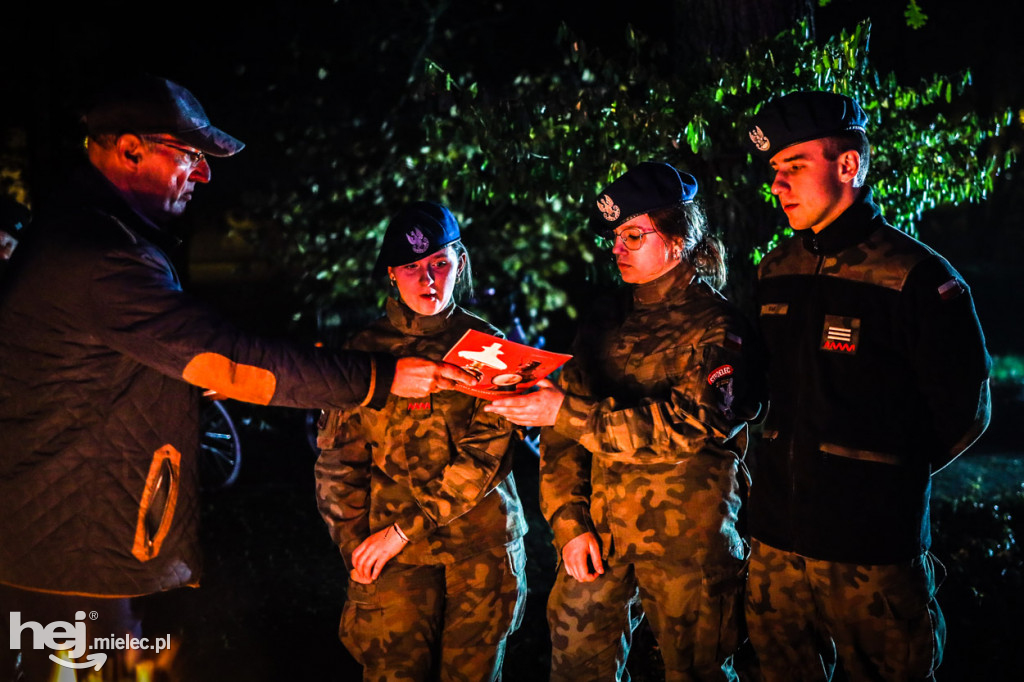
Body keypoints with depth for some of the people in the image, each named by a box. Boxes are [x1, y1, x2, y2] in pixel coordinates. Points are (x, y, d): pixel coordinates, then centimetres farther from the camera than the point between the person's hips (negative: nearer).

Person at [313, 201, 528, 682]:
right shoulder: (368, 350, 5)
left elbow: (486, 453, -8)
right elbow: (338, 459, 7)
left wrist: (404, 529, -12)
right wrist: (354, 546, -2)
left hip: (483, 547, 0)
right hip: (395, 554, 0)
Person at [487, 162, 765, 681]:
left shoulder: (719, 327, -5)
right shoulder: (605, 321, 10)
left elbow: (692, 424, -21)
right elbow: (562, 436, 9)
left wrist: (570, 412, -23)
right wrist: (570, 522, -3)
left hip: (687, 541, -4)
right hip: (598, 528, 4)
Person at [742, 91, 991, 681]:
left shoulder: (917, 277, -12)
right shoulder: (775, 272, 6)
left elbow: (964, 411, -7)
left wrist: (891, 477, 1)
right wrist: (789, 469, 5)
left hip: (872, 547, -5)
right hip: (778, 536, 6)